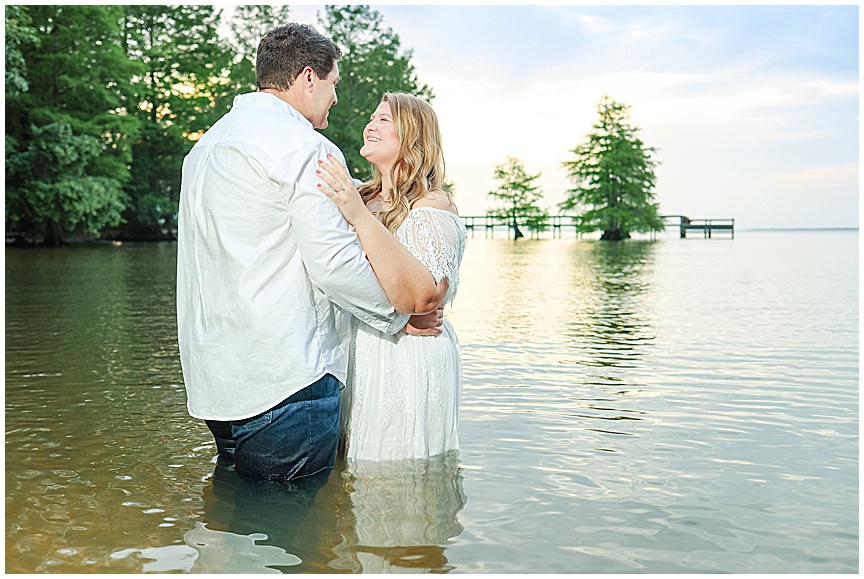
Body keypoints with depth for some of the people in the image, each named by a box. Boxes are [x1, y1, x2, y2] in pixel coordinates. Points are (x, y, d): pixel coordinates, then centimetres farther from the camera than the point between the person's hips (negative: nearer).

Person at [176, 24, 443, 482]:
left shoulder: (206, 145, 19)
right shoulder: (306, 147, -12)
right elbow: (335, 264, -18)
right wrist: (401, 313, -4)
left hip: (213, 382, 10)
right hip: (282, 383, -10)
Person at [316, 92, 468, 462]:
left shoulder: (431, 205, -11)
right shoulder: (364, 199, 14)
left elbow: (425, 296, -28)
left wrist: (361, 218, -33)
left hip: (404, 363, -8)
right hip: (354, 360, 8)